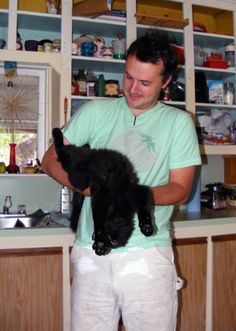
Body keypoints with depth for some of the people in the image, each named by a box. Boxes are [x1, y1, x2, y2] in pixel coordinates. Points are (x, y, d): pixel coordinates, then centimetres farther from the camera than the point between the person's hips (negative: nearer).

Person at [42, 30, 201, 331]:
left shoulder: (179, 122, 4)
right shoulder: (95, 112, 7)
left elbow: (180, 189, 2)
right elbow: (51, 159, 6)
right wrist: (87, 185, -14)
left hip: (148, 253, -1)